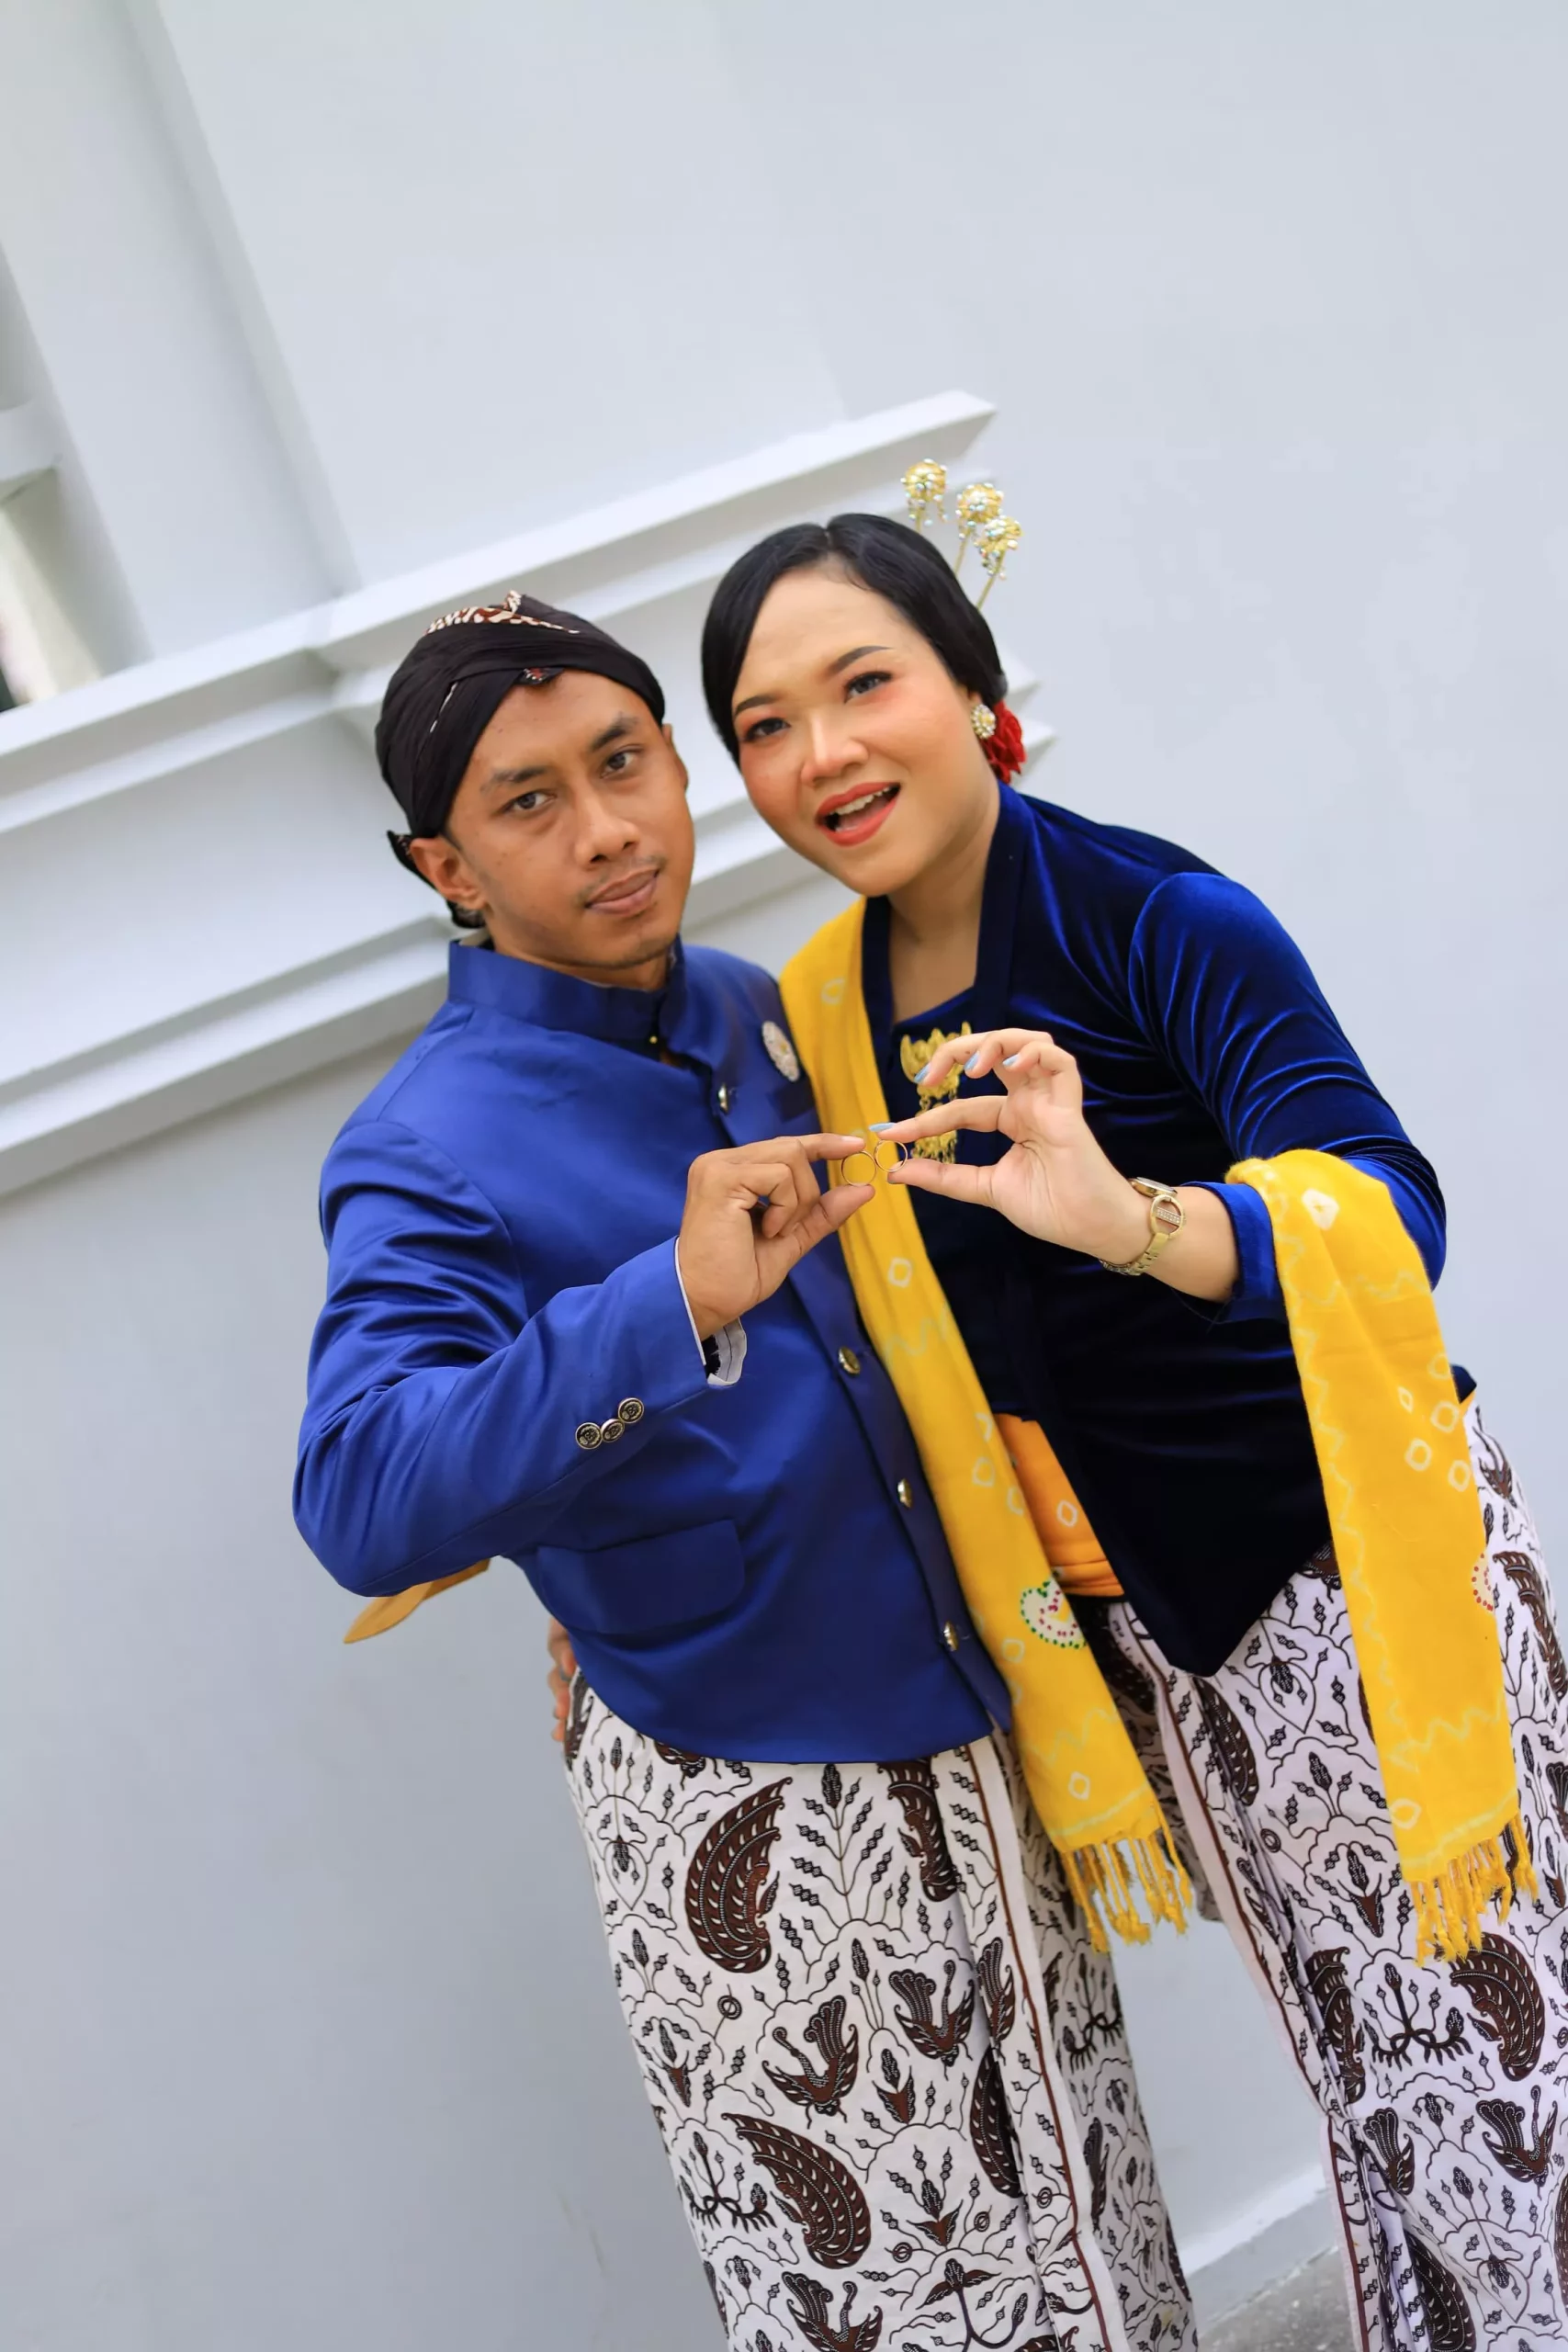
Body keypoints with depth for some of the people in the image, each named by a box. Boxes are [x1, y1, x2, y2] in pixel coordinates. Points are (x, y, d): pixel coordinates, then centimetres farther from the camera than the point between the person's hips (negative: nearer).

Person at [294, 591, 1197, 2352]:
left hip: (968, 1736, 6)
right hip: (753, 1824, -6)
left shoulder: (760, 1016, 3)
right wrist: (673, 1307, -43)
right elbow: (362, 1506, -33)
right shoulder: (427, 1152, -17)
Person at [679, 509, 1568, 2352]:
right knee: (1365, 2078, 19)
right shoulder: (824, 1006, 1)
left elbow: (1387, 1218, -29)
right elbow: (886, 1322, 14)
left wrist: (1124, 1214, -48)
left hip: (1345, 1561, -5)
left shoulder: (1162, 923, -18)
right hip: (1151, 1621, 6)